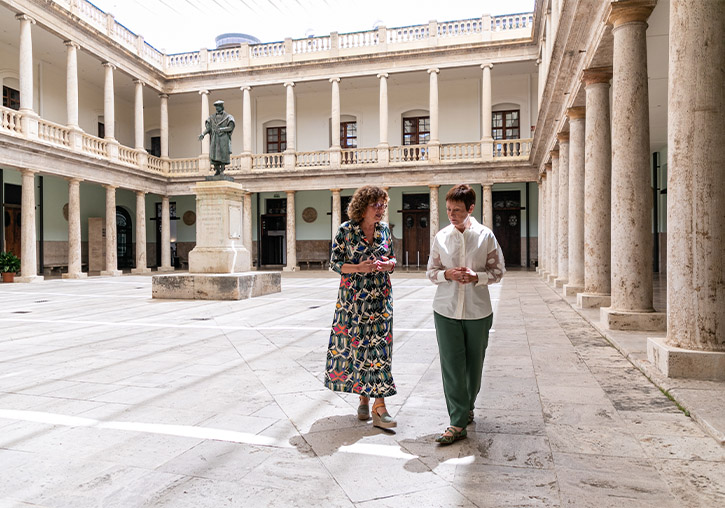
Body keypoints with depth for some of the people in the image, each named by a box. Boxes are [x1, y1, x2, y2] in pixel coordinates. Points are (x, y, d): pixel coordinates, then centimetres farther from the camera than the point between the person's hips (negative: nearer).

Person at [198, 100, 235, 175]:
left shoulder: (228, 116, 3)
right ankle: (217, 170, 8)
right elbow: (208, 128, 6)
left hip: (224, 138, -3)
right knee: (214, 154, -3)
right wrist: (203, 134, -11)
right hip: (214, 138, 3)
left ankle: (222, 170, 2)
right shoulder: (212, 117, 13)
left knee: (223, 154, -6)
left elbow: (231, 127, -7)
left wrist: (221, 129, -21)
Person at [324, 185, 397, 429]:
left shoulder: (384, 229, 5)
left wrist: (389, 264, -9)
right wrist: (359, 268, -19)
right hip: (353, 297, -2)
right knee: (355, 345, 5)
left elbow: (392, 258, 14)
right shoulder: (346, 230, -5)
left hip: (380, 298, 2)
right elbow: (335, 264, -4)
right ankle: (364, 397, 24)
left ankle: (379, 406, 1)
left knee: (378, 347, -2)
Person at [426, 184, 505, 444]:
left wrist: (476, 277, -17)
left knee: (474, 363, 13)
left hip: (478, 311, 0)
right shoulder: (441, 236, 2)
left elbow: (498, 270, 2)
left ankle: (467, 406, 37)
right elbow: (431, 271, 8)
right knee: (451, 365, -3)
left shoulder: (486, 235, -3)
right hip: (446, 310, 1)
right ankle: (458, 423, 5)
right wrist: (447, 274, -13)